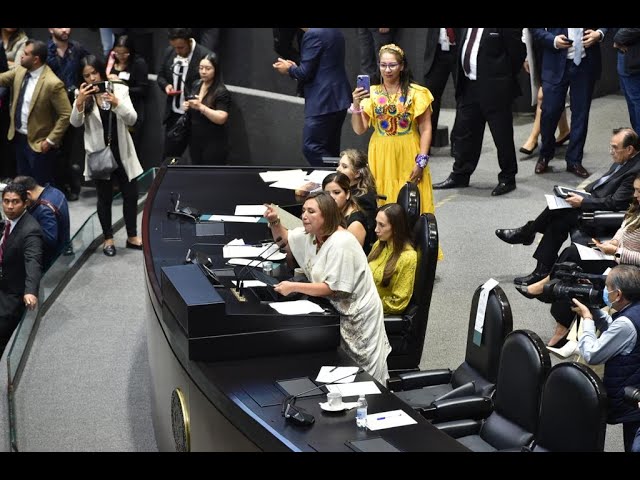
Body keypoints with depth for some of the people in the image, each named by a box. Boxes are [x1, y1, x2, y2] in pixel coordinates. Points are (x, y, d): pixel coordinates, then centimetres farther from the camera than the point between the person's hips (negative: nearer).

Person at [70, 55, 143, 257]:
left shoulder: (119, 89, -4)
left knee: (131, 194, 7)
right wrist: (79, 102, -29)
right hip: (98, 153, -1)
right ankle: (108, 238, 23)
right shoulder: (83, 95, -3)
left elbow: (132, 119, -11)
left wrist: (116, 103, -27)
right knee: (105, 198, 10)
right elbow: (75, 123, -12)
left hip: (122, 152, 1)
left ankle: (132, 236, 23)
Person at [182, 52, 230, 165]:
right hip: (195, 141, 7)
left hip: (214, 144, -7)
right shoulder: (196, 85, 6)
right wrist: (186, 107, -3)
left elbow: (221, 118, -26)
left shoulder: (222, 92, -15)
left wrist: (201, 107, -34)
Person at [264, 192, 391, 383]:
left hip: (357, 314, -8)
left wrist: (294, 287, -27)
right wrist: (274, 222, 1)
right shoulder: (310, 233, 3)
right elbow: (284, 239, 21)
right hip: (333, 307, 8)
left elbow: (332, 288, -26)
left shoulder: (341, 243, -25)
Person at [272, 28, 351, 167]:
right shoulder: (334, 31, 14)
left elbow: (305, 73, -15)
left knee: (311, 148, -7)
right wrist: (295, 68, 17)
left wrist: (289, 69, 4)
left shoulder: (313, 34, -14)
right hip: (339, 99, 10)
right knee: (330, 150, 14)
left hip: (323, 103, -10)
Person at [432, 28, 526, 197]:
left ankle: (507, 179, 17)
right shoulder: (467, 30, 7)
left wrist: (506, 77, -2)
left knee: (502, 136, 3)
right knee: (463, 132, 14)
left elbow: (517, 52, -11)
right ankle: (460, 176, 27)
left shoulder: (509, 30, -15)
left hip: (494, 88, -7)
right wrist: (462, 82, 11)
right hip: (469, 85, 7)